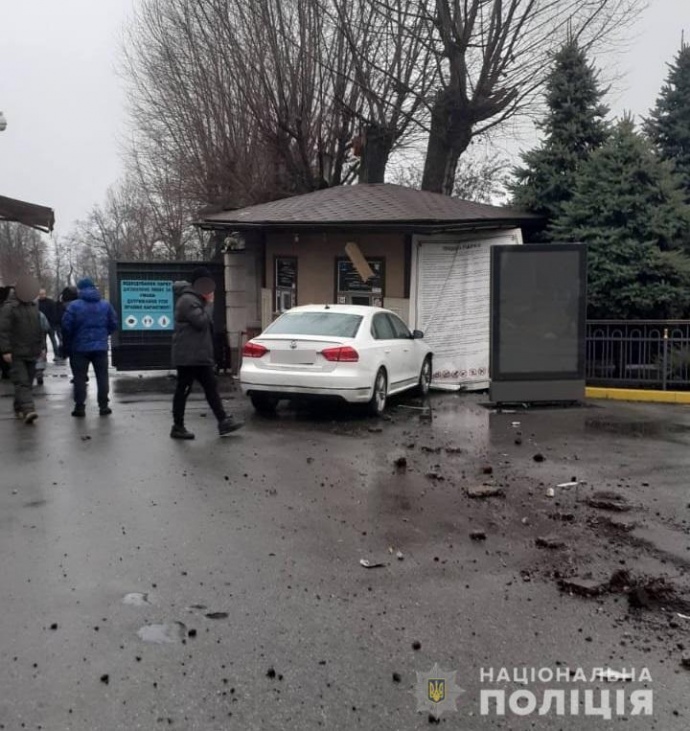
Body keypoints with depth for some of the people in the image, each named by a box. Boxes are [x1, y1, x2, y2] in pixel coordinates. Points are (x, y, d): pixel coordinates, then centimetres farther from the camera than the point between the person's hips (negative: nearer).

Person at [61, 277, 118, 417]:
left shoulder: (74, 305, -8)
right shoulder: (106, 304, 2)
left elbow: (66, 327, -9)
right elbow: (113, 324, 4)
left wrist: (69, 343, 7)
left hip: (80, 348, -2)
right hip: (101, 347, 2)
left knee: (80, 377, 6)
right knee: (102, 376, 9)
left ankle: (80, 407, 6)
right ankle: (104, 406, 9)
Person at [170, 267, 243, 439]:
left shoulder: (196, 300, 20)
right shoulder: (187, 300, -15)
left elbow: (206, 325, 25)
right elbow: (202, 321, -21)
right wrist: (210, 303, -11)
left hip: (199, 355, 11)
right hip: (188, 356, -11)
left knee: (211, 388, 8)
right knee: (183, 390, -2)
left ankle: (223, 422, 10)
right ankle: (177, 427, 7)